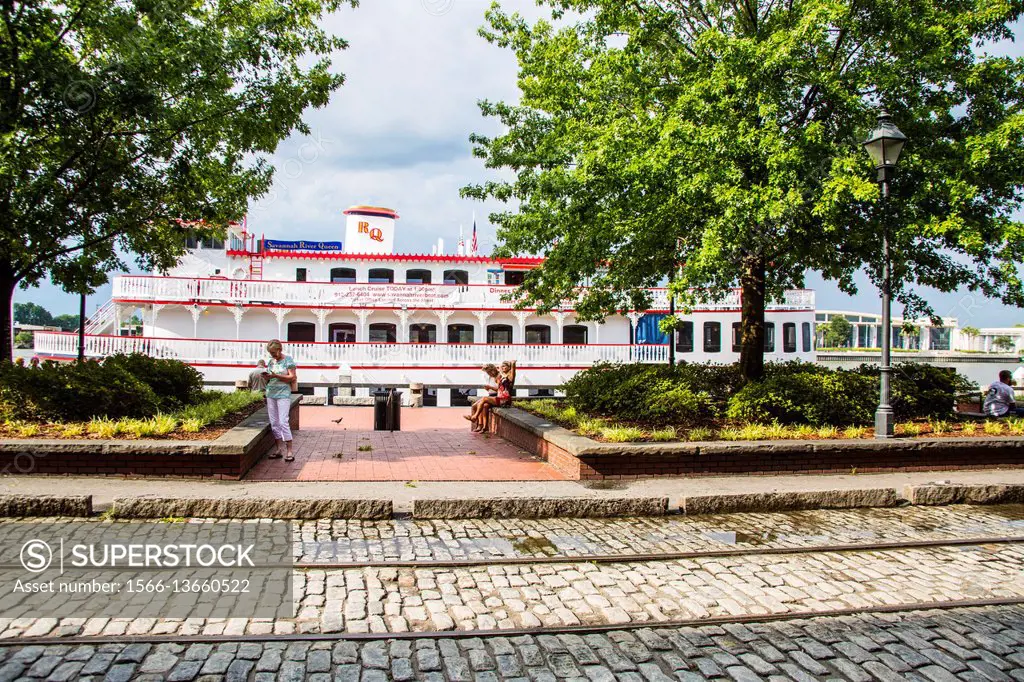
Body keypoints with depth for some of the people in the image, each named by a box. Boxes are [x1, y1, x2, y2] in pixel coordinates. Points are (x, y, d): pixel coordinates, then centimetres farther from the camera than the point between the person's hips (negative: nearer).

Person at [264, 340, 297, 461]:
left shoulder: (288, 360, -3)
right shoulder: (271, 361, 14)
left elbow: (292, 377, -8)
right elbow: (269, 379, 19)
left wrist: (276, 376, -18)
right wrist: (266, 377, -4)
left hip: (283, 394, -6)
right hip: (271, 394, 6)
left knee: (283, 422, -11)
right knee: (274, 423, 6)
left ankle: (289, 451, -7)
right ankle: (278, 450, 13)